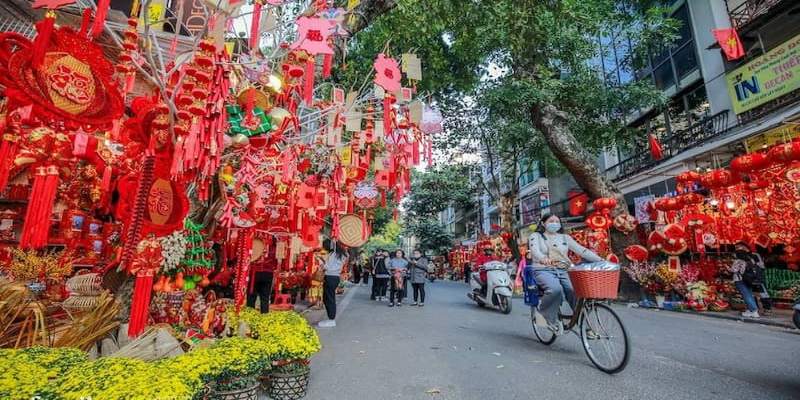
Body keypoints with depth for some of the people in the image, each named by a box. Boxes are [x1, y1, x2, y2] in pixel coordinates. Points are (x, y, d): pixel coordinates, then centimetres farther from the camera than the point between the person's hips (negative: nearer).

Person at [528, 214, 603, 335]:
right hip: (543, 270, -4)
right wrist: (543, 258, -37)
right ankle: (544, 314, -8)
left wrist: (600, 260, -7)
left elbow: (581, 250, 7)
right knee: (555, 289, -33)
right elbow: (534, 250, -14)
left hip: (562, 271, 4)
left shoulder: (565, 237, 17)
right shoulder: (536, 236, 6)